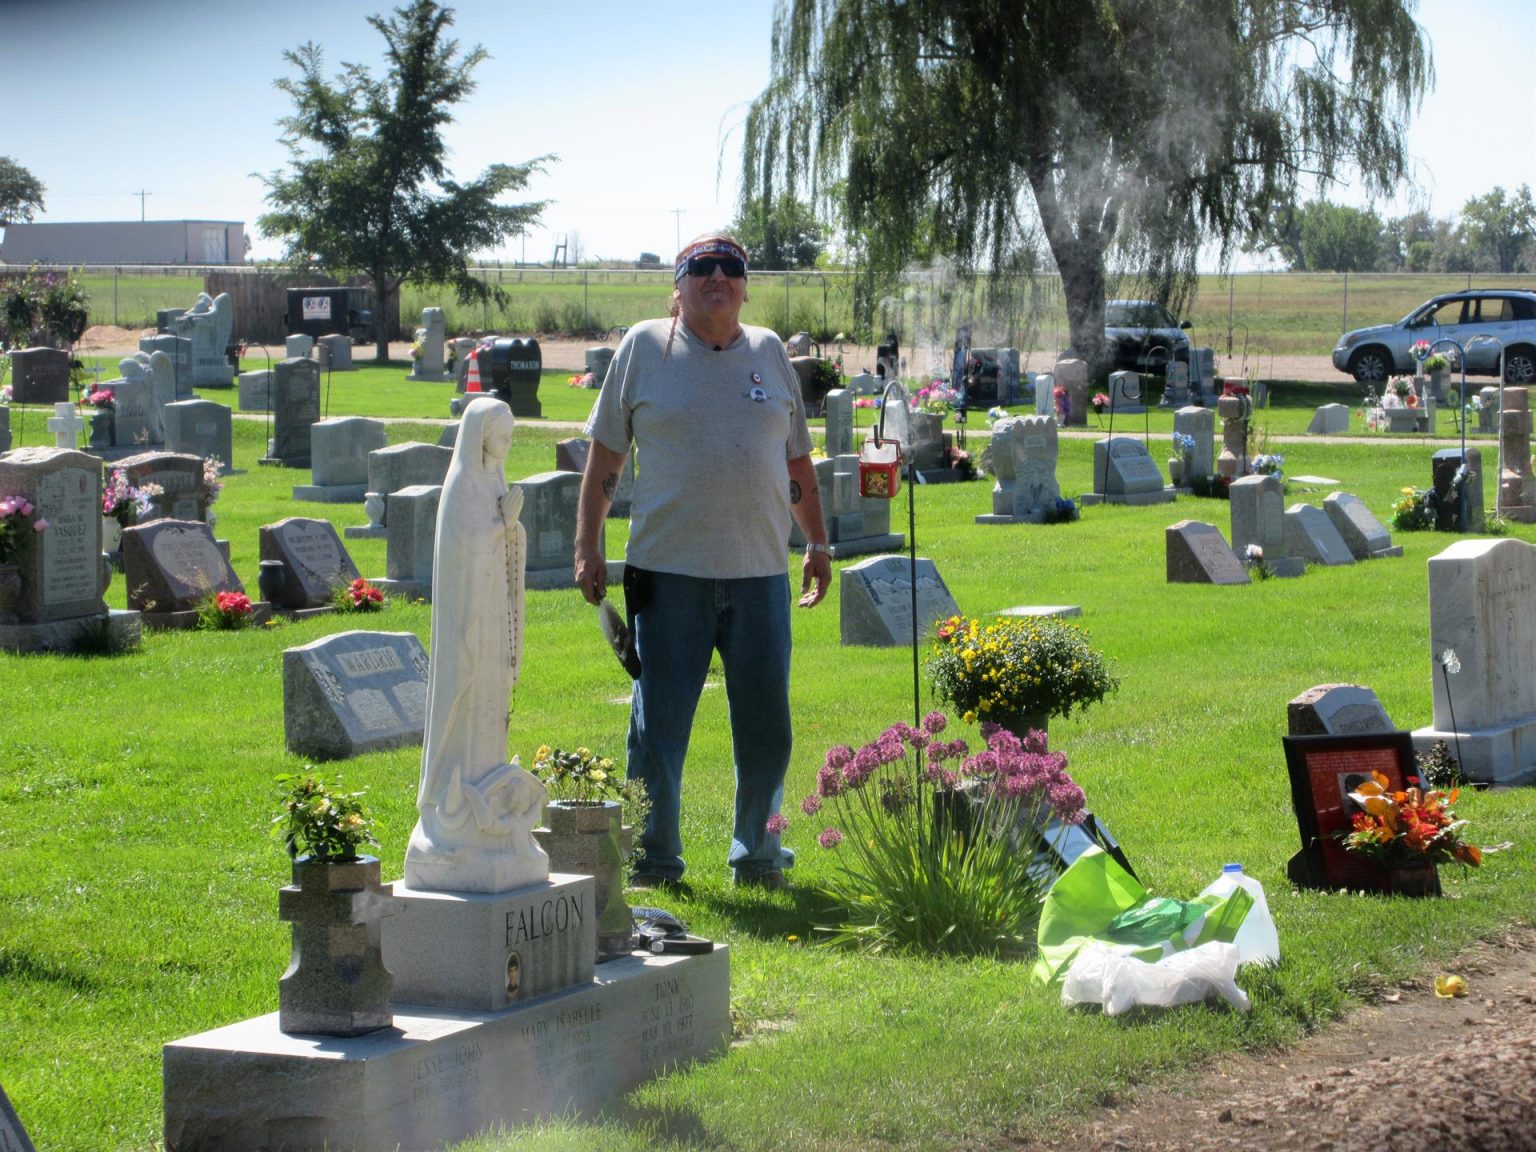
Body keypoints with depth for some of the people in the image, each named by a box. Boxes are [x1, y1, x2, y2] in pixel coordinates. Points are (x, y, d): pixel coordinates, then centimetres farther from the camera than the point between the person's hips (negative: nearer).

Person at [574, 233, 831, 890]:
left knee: (766, 725, 4)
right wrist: (586, 547, 1)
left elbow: (797, 460, 20)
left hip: (759, 572, 3)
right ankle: (654, 859, 12)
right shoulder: (645, 348, 4)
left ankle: (756, 855, 19)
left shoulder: (769, 353, 12)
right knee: (659, 722, 0)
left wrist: (817, 542, 17)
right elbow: (605, 455, 5)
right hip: (668, 569, -3)